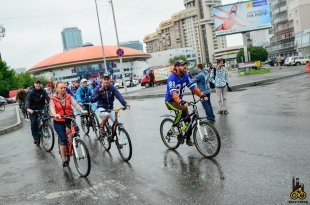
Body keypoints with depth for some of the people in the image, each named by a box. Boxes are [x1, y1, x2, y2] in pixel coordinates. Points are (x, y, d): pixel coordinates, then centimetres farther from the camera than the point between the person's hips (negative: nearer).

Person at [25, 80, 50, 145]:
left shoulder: (43, 91, -5)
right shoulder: (31, 91, -12)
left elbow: (47, 98, -13)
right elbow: (27, 100, -22)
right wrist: (28, 108, -40)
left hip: (41, 107, 2)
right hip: (33, 109, -2)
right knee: (34, 122, -8)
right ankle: (35, 137, 0)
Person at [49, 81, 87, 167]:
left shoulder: (69, 97, 0)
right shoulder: (53, 99, -5)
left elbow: (75, 104, -13)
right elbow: (52, 108, -19)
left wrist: (82, 111, -31)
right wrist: (55, 115, -42)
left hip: (69, 119, 2)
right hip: (59, 121, -2)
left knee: (76, 130, -23)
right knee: (63, 140, -5)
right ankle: (64, 159, 10)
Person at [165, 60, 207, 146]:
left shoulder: (185, 76, -3)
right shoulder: (172, 77, -24)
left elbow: (192, 86, -6)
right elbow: (173, 92, -36)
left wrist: (202, 95, -19)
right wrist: (180, 102, -51)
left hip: (179, 100, 7)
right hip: (170, 101, -6)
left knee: (187, 119, 1)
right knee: (181, 110, -34)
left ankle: (188, 139, 18)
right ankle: (174, 127, -10)